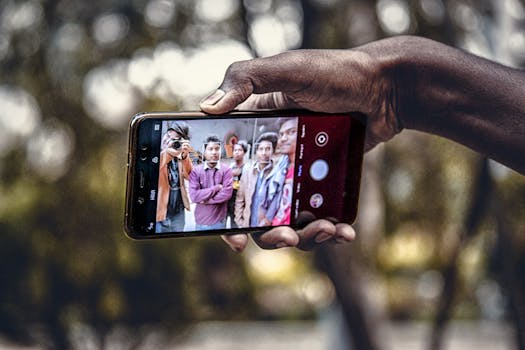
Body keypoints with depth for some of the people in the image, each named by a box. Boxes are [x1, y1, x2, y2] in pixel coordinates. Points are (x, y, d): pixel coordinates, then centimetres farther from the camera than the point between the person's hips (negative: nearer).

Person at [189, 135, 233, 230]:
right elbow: (194, 196, -15)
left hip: (219, 221, 0)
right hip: (201, 221, 0)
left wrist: (206, 200, -13)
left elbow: (227, 193, -14)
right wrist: (217, 188, -15)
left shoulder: (226, 170, -3)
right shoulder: (196, 171, -4)